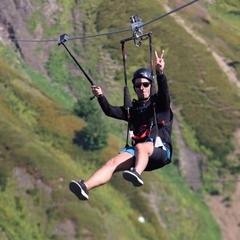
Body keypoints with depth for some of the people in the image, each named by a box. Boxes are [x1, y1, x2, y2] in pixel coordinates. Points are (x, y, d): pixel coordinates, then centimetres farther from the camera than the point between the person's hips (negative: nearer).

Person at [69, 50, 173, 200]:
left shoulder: (160, 104, 13)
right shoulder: (133, 109, 25)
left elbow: (164, 91, -9)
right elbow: (111, 111, 13)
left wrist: (160, 73, -28)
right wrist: (101, 97, -6)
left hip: (160, 149, -4)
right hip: (139, 153, 4)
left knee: (140, 147, -38)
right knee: (113, 163, -23)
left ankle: (137, 174, -68)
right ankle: (85, 187, -43)